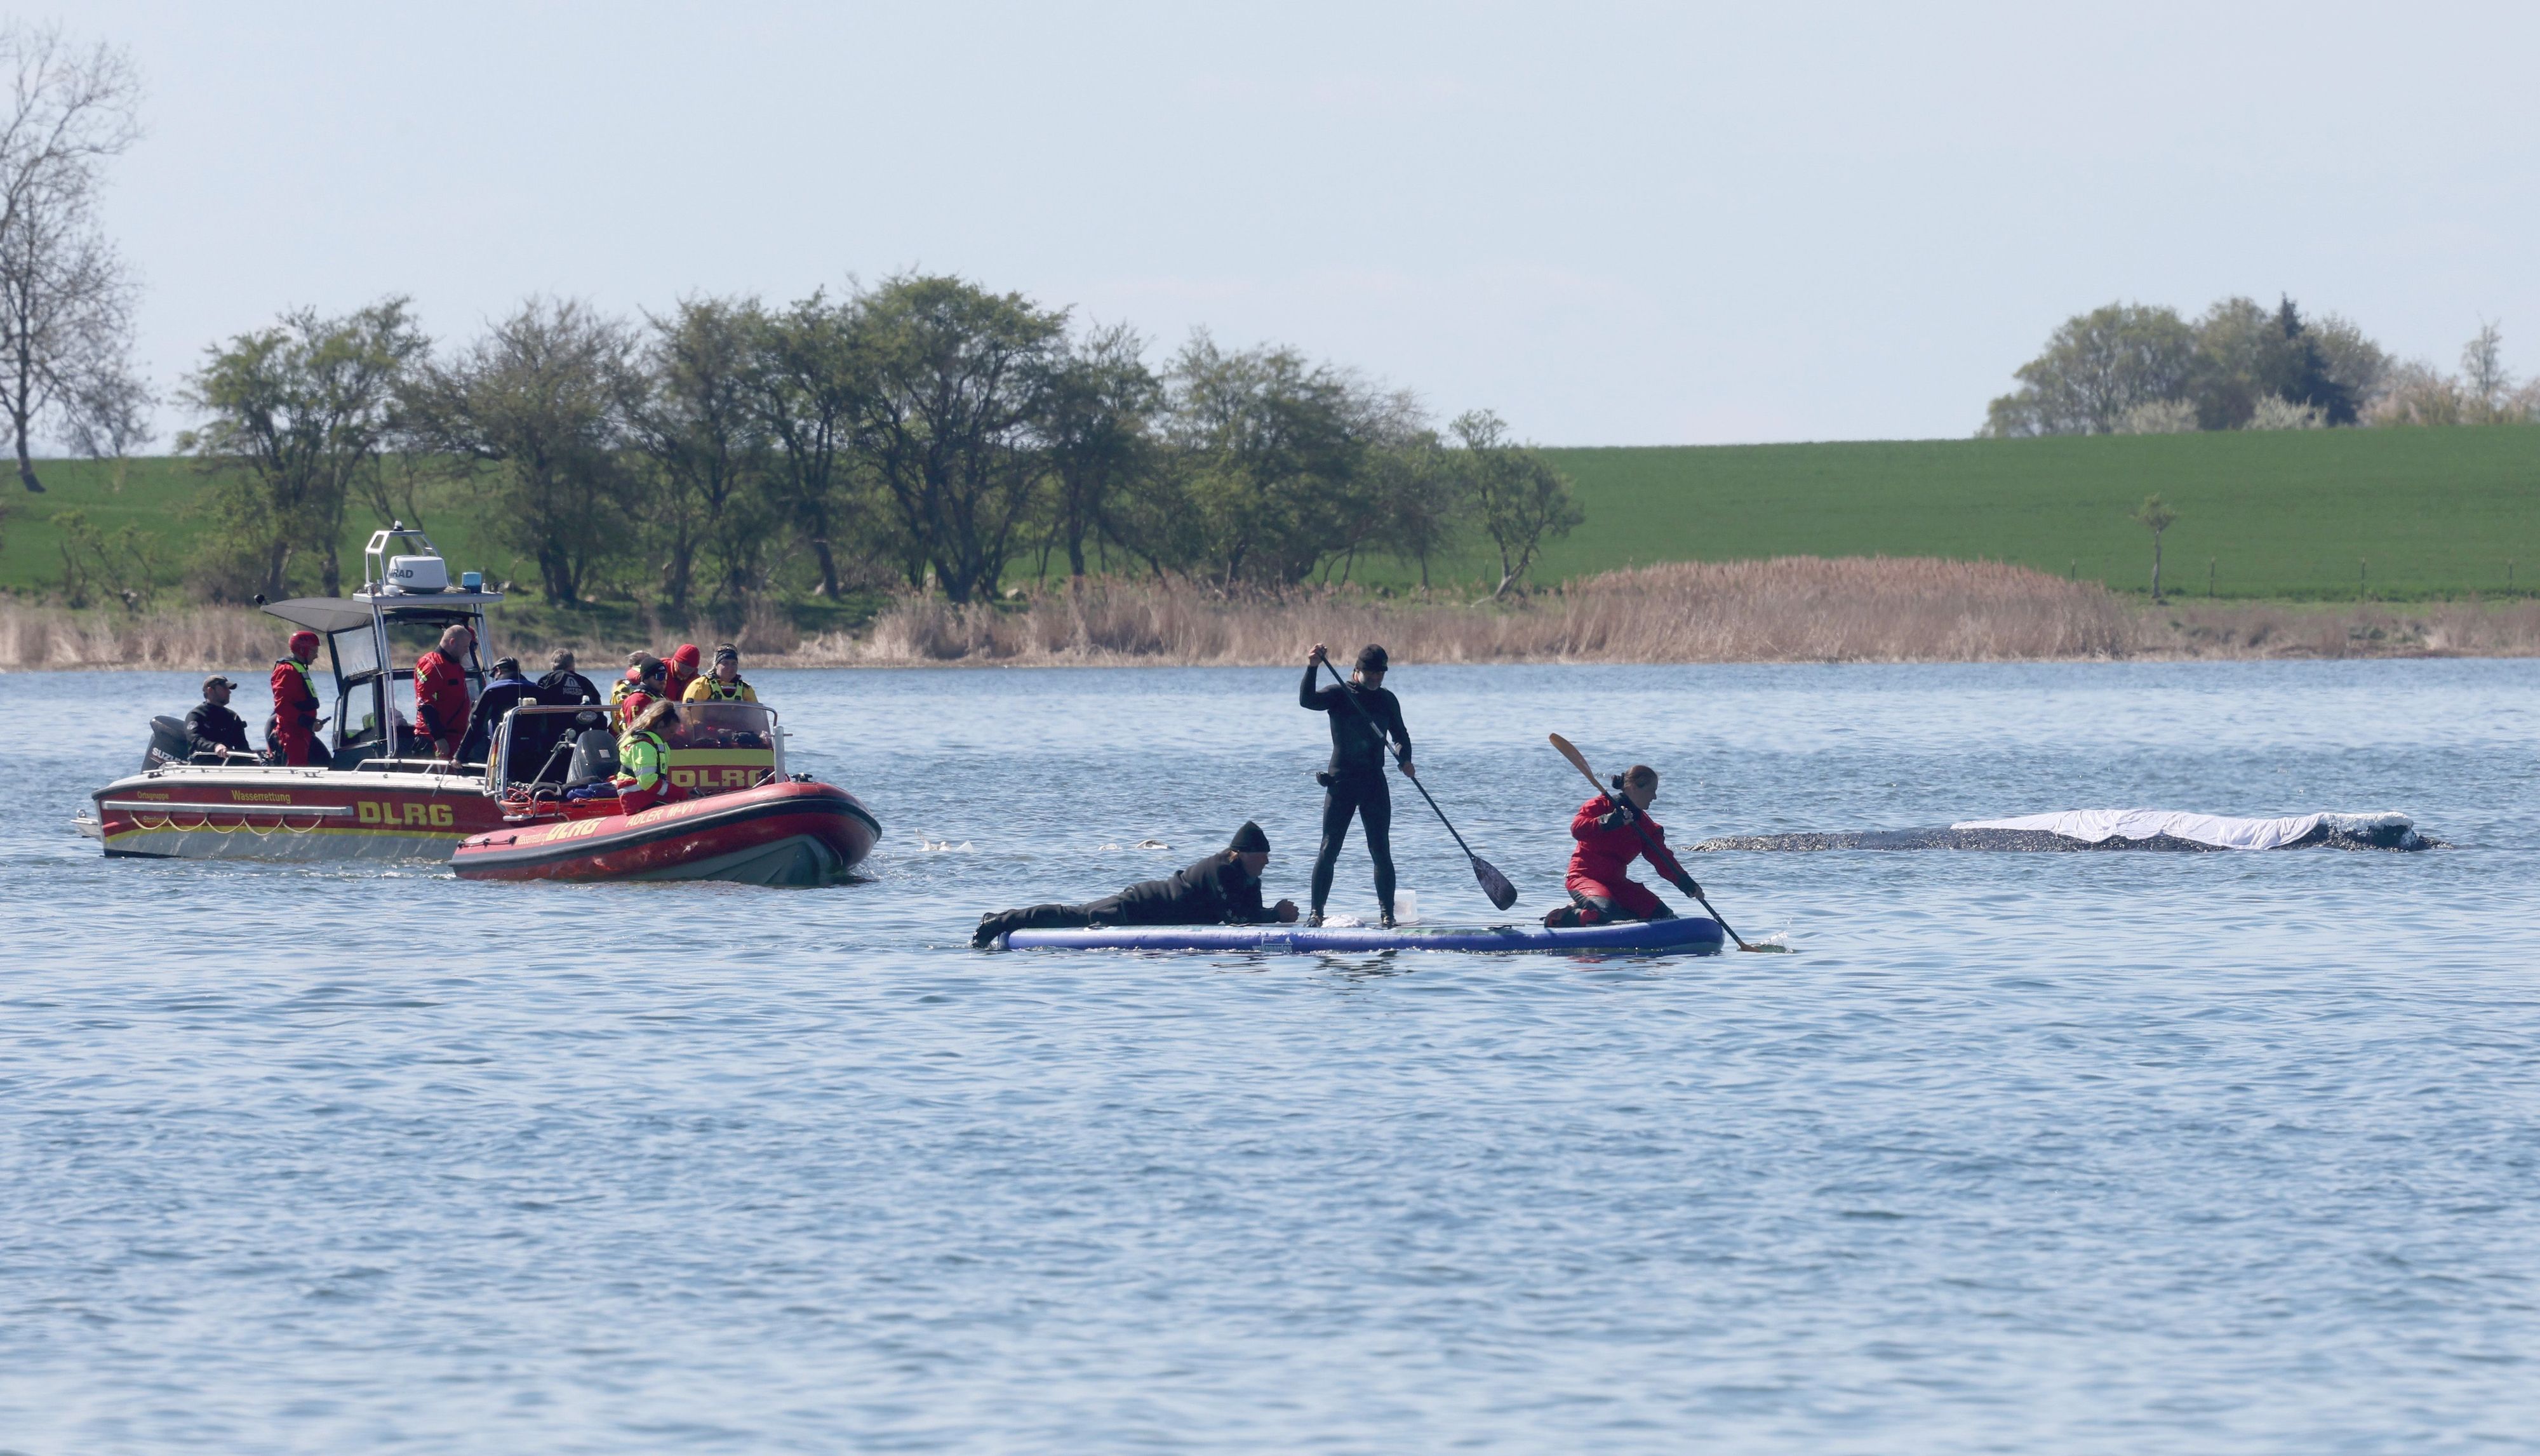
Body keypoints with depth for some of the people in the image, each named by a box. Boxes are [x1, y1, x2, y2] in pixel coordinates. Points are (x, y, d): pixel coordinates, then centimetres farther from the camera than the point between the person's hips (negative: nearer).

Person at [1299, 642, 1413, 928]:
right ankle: (1316, 912, 0)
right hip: (1341, 781, -3)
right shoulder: (1339, 694, -4)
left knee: (1381, 850, -1)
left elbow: (1400, 733, 19)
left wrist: (1406, 759, -1)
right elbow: (1307, 700, -20)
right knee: (1329, 850, -4)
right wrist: (1313, 668, -36)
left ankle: (1387, 915, 2)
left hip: (1374, 782, 3)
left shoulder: (1387, 700, 9)